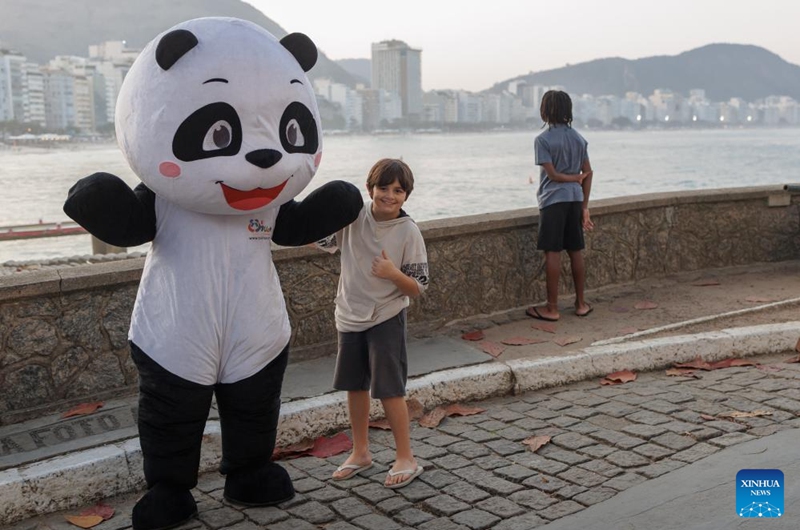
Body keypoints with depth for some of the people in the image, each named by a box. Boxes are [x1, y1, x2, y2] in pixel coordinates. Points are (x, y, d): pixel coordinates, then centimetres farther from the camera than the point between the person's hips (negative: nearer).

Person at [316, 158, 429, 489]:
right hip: (350, 316, 5)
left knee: (389, 390, -1)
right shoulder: (353, 216, -5)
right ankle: (360, 452, 34)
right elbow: (320, 241, 2)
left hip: (386, 319, -4)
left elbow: (418, 288, -11)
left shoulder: (408, 232, -13)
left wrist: (394, 273, -29)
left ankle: (406, 459, 16)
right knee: (355, 386, 16)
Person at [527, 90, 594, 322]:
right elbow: (588, 173, 7)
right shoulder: (578, 138, 10)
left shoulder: (543, 139, -8)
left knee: (552, 253, -3)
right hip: (575, 199, 6)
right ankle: (581, 303, 18)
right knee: (576, 251, 11)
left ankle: (552, 308, 2)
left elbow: (553, 174, -13)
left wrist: (576, 178, 3)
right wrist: (584, 206, 9)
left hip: (553, 200, -6)